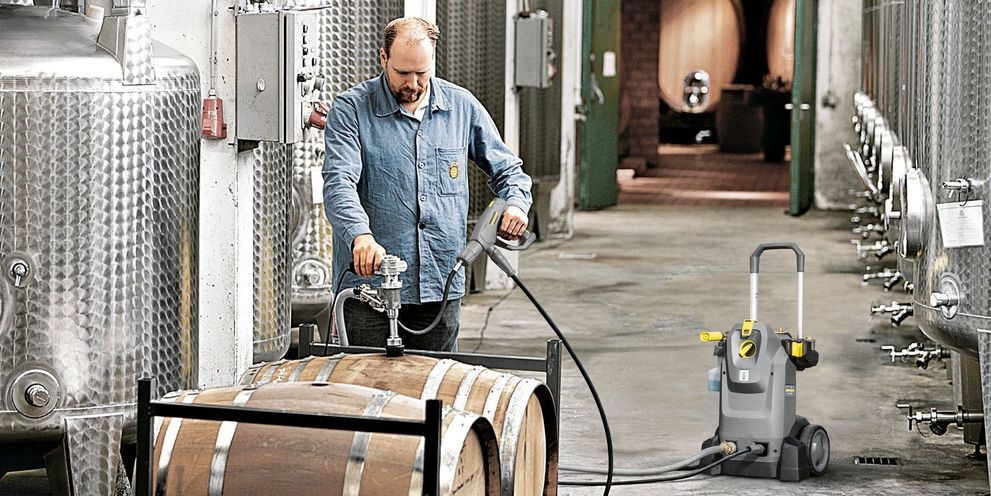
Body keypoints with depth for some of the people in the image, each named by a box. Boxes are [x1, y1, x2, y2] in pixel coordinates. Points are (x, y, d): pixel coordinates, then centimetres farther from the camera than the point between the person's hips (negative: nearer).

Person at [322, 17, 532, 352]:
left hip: (441, 286, 3)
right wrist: (361, 235, -36)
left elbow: (506, 169, 20)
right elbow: (339, 182, -17)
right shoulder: (351, 109, -3)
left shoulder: (461, 106, 9)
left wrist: (516, 203, -3)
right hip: (367, 283, -3)